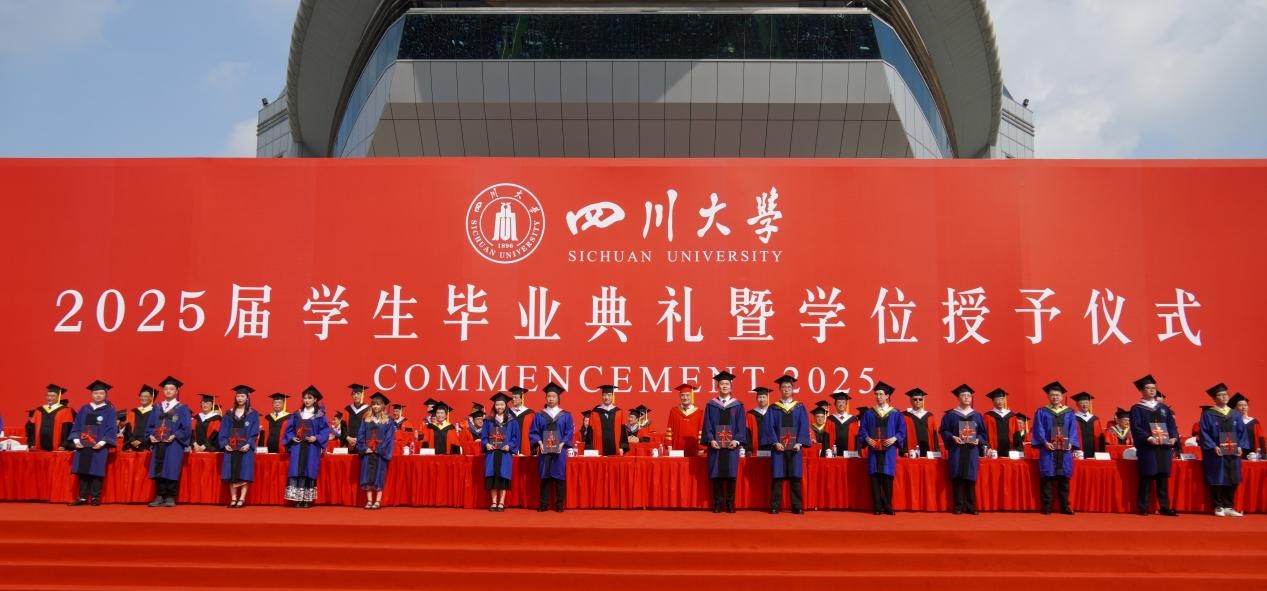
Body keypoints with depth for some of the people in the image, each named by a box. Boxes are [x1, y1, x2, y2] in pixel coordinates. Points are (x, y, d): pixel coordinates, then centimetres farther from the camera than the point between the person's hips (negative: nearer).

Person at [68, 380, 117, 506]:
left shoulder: (110, 411, 2)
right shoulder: (84, 409, 12)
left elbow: (112, 429, -4)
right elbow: (76, 426, 10)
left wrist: (102, 442, -15)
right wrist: (76, 440, -5)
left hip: (99, 447, -3)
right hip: (83, 445, 3)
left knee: (96, 472, -2)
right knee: (83, 471, 3)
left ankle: (95, 498, 4)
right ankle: (83, 497, 8)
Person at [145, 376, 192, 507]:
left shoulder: (182, 408, 2)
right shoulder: (157, 408, 15)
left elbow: (186, 427, -5)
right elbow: (150, 425, 14)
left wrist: (174, 436, -17)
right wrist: (151, 435, -4)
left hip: (174, 444, -4)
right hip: (158, 444, 4)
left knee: (171, 470, -4)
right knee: (158, 470, 3)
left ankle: (170, 498, 2)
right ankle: (159, 497, 8)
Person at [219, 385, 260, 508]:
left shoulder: (253, 414, 3)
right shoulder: (230, 413, 11)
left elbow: (255, 432, -3)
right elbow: (223, 430, 6)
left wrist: (248, 444, -17)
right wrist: (225, 444, -8)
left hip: (245, 447, -3)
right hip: (231, 447, 3)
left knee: (244, 474, -6)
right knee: (231, 474, 0)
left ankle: (242, 499, -5)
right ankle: (233, 499, 3)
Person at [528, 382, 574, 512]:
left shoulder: (566, 416, 7)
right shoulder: (539, 416, 9)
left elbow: (569, 433, 3)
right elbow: (533, 432, 5)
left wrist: (562, 444, -12)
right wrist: (539, 443, -11)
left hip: (559, 451, 0)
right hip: (544, 451, 1)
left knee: (560, 477, 1)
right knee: (545, 478, 2)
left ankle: (559, 505, 7)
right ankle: (543, 504, 7)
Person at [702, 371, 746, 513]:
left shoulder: (737, 405, 6)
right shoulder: (711, 405, 7)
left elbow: (741, 426, 3)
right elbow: (707, 425, 3)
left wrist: (736, 440, -11)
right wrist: (711, 440, -11)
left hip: (732, 445, 0)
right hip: (715, 445, 0)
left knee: (731, 474, 0)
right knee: (717, 475, 0)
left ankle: (730, 503, 8)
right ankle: (718, 503, 6)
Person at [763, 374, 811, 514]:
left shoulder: (800, 408, 10)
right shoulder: (773, 408, 8)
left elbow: (804, 426, 3)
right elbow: (769, 427, 1)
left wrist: (799, 443, -10)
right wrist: (776, 443, -12)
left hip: (795, 447, 1)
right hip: (778, 447, -1)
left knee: (795, 477, 0)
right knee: (777, 477, -3)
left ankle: (797, 507, 6)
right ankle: (775, 506, 1)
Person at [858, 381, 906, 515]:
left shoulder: (895, 414, 7)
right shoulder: (869, 413, 10)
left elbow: (902, 430, 5)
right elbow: (862, 429, 8)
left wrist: (894, 439, -12)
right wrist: (867, 438, -10)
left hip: (889, 450, -1)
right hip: (873, 450, 1)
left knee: (887, 478, -4)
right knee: (875, 479, -2)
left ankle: (888, 507, 4)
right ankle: (877, 507, 2)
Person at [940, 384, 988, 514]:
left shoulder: (977, 416, 12)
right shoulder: (950, 415, 4)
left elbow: (983, 433, 12)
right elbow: (943, 430, 2)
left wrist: (978, 440, -7)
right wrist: (953, 437, -15)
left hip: (972, 450, 2)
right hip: (956, 450, -2)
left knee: (970, 478, 0)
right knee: (957, 478, -3)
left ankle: (970, 506, 6)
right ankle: (958, 507, 2)